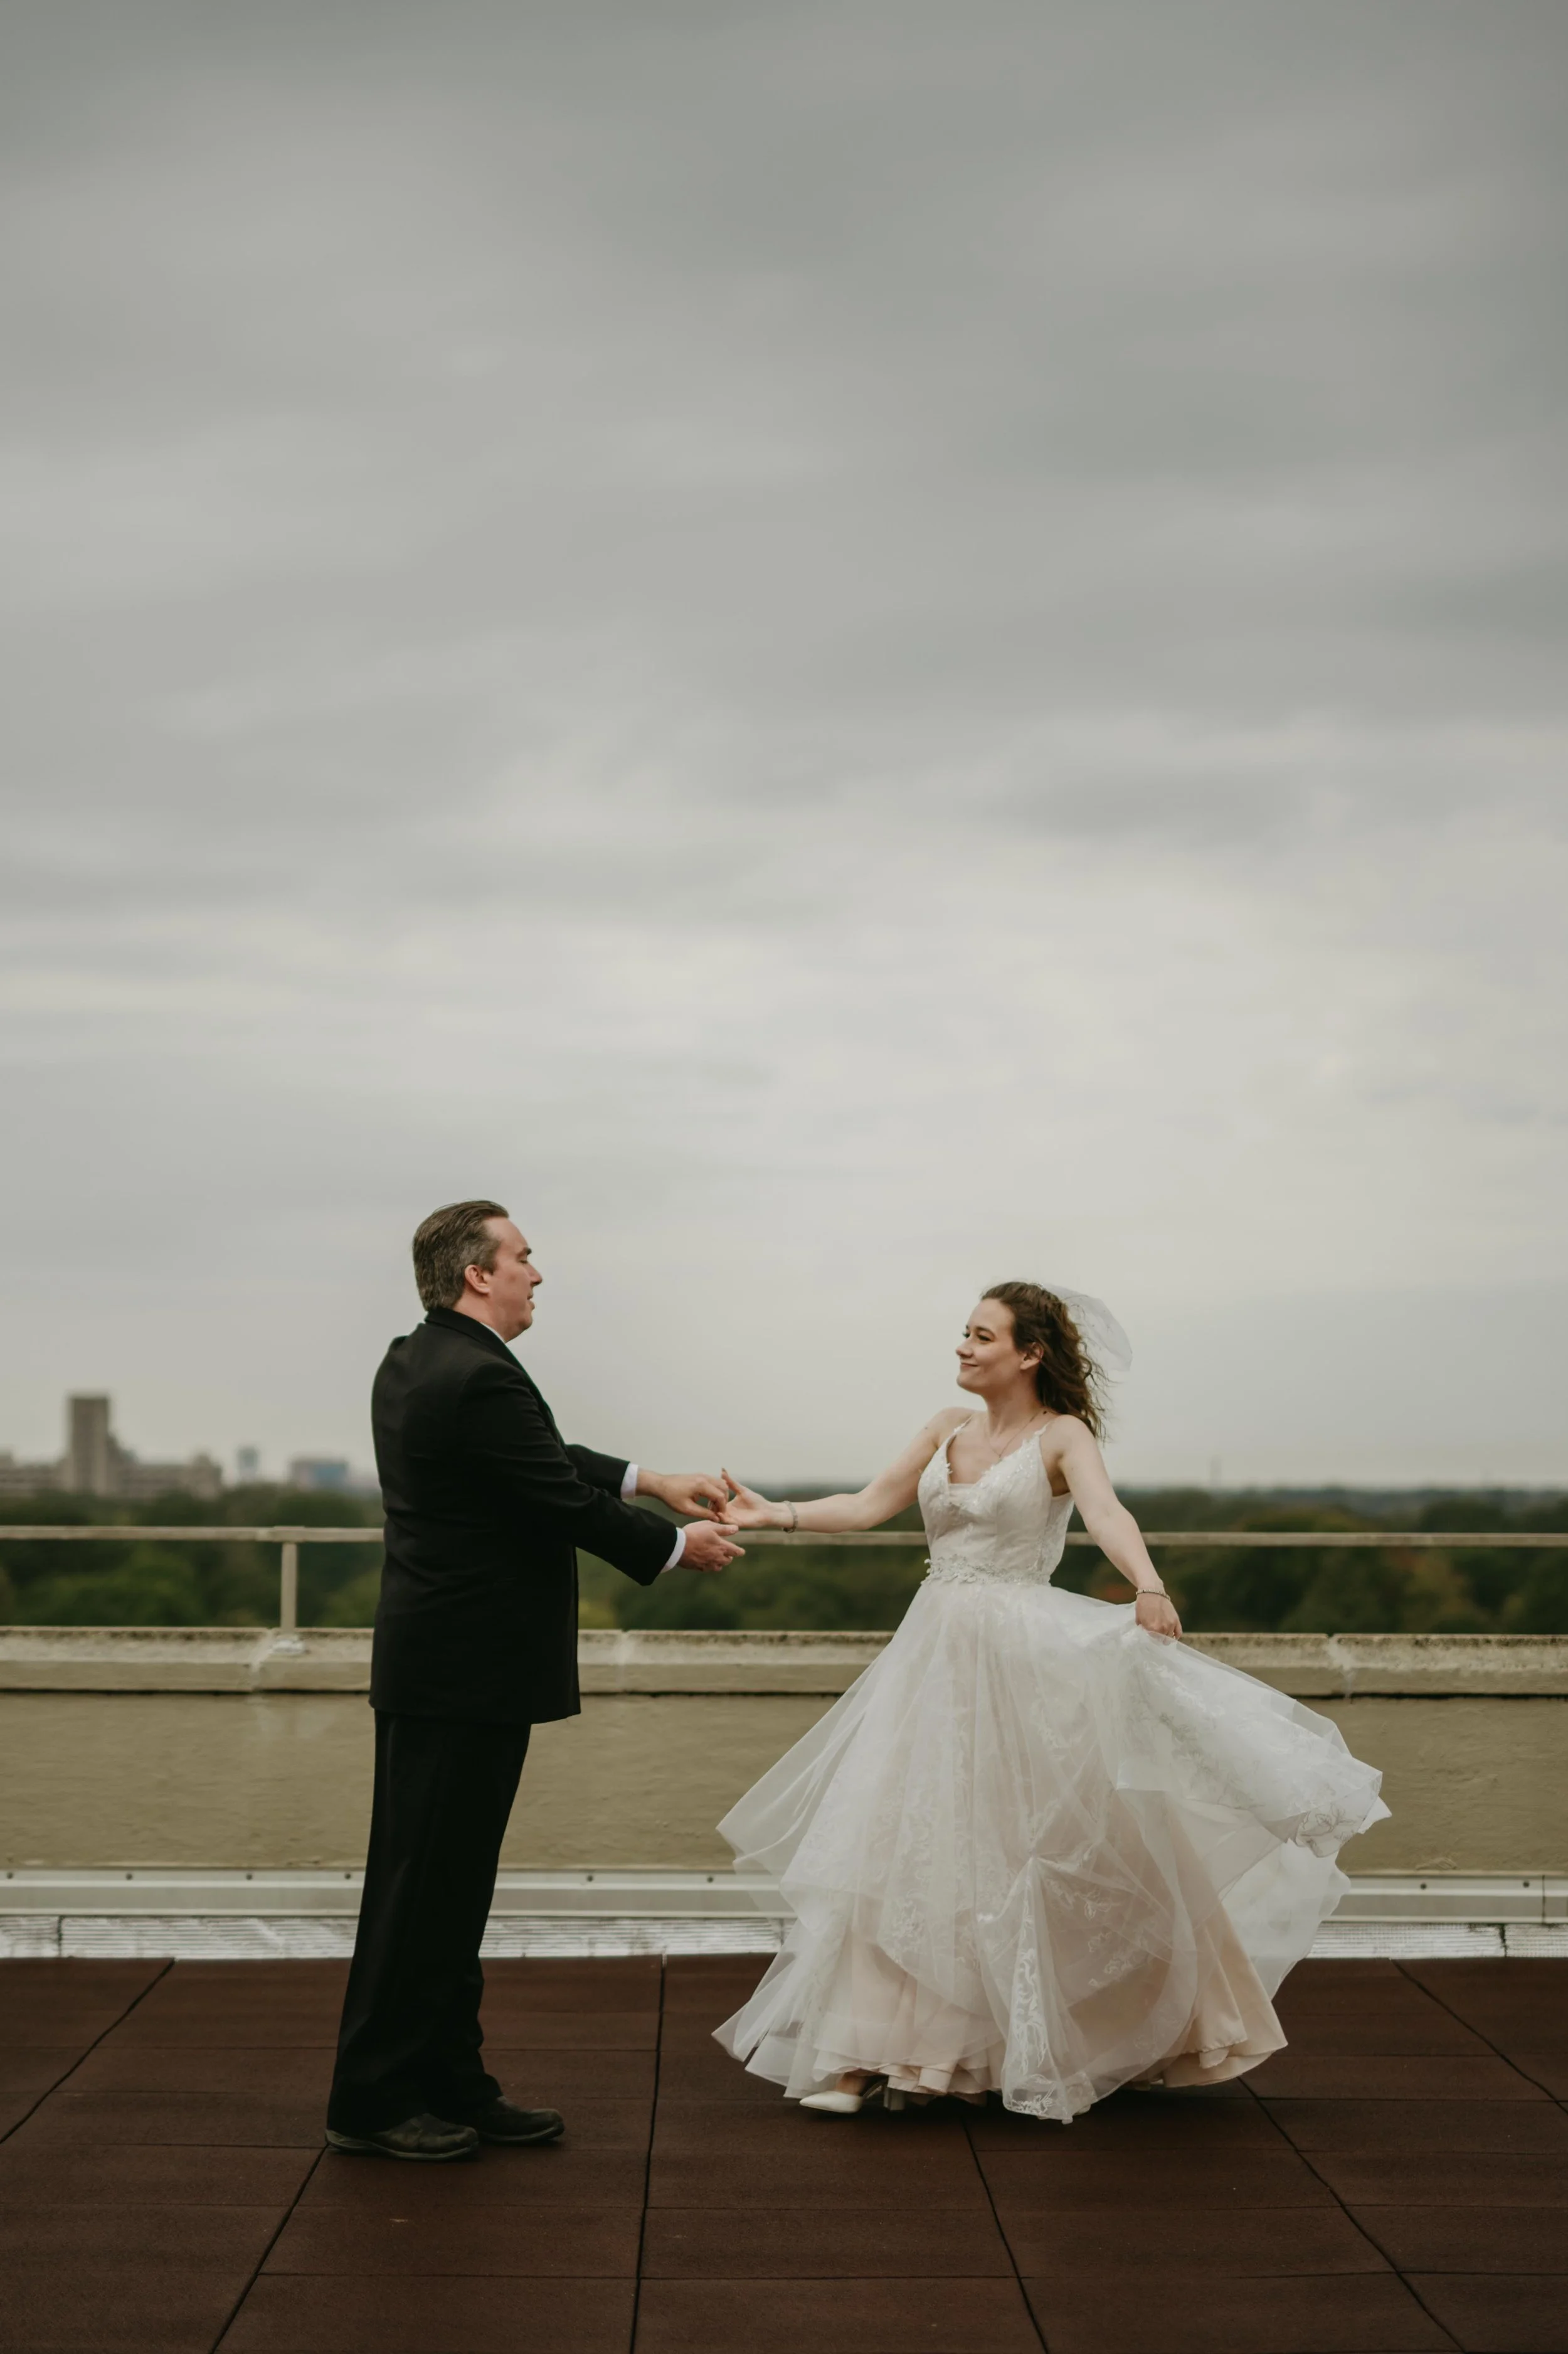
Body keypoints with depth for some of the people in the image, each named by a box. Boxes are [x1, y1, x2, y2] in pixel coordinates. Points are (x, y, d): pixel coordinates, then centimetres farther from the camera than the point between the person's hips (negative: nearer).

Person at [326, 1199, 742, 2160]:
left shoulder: (414, 1363, 12)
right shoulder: (480, 1380, -20)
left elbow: (551, 1460, 18)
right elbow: (567, 1504, -15)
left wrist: (657, 1481, 15)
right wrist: (679, 1544, 0)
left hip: (437, 1663, 10)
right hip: (468, 1673, -10)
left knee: (450, 1887, 14)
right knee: (422, 1885, -2)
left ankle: (451, 2086, 22)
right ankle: (372, 2102, 7)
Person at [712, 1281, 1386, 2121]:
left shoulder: (1061, 1436, -7)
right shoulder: (947, 1430, 11)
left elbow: (1106, 1513, -24)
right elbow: (870, 1505, 12)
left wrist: (1148, 1588, -42)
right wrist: (776, 1515, 1)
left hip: (1022, 1660, -5)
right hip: (937, 1652, 6)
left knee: (1023, 1850, 0)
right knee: (901, 1843, 4)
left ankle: (1020, 2050, 14)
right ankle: (874, 2050, 10)